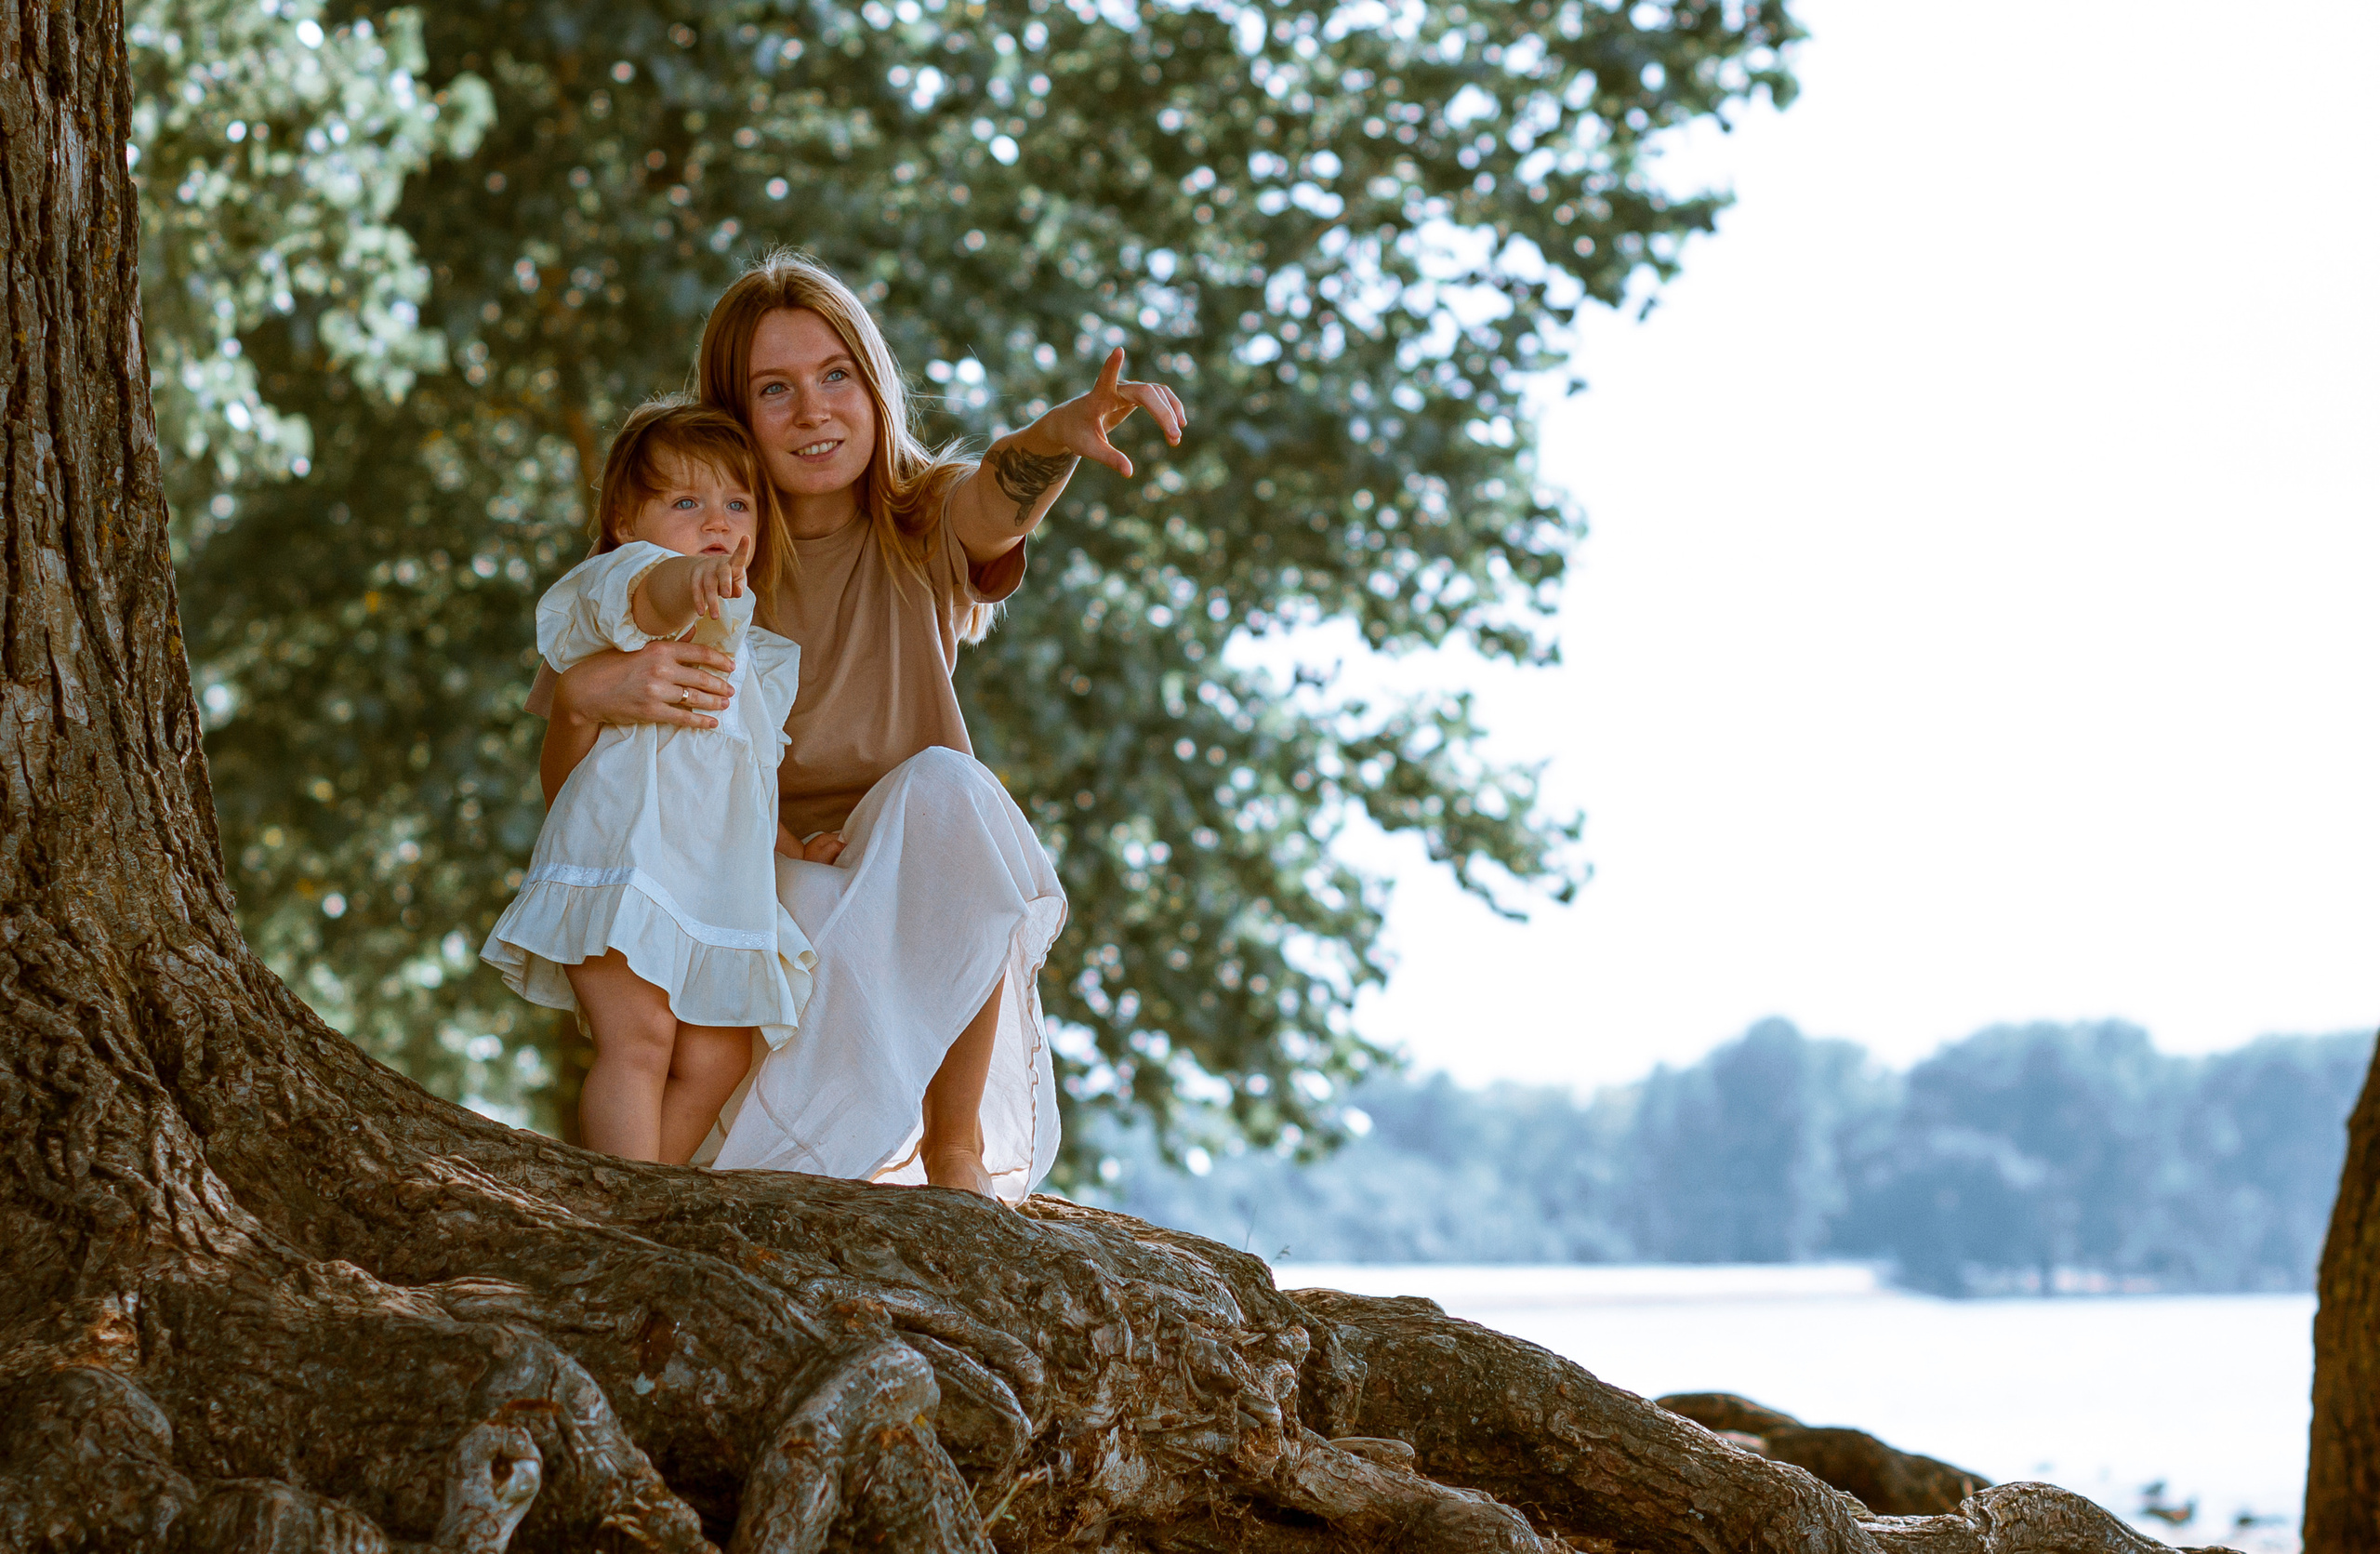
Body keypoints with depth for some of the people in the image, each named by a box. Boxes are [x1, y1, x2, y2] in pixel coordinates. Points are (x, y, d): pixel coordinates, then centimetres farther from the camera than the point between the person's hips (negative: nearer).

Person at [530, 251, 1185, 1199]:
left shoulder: (923, 528, 1)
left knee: (943, 787, -30)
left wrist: (1062, 433, -51)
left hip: (924, 913, 1)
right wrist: (583, 695, -30)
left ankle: (956, 1145, -19)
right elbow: (569, 797, -6)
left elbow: (997, 499, -26)